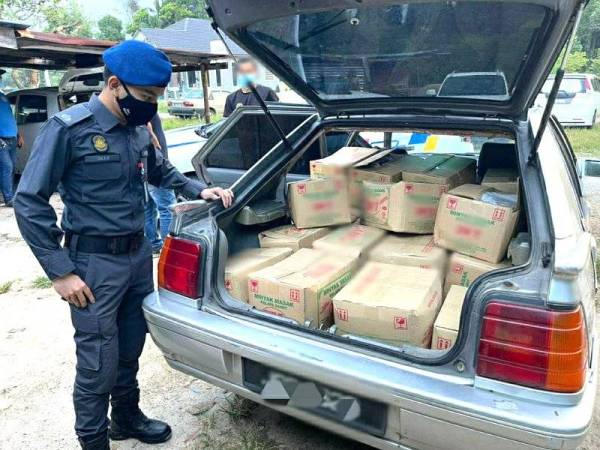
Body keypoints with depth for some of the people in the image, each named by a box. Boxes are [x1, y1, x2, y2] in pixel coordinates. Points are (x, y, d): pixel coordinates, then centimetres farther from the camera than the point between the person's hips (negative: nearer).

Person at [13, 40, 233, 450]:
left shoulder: (138, 128, 6)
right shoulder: (69, 128, -13)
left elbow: (161, 172, 25)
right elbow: (29, 202, -12)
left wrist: (199, 190, 8)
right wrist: (60, 270, -14)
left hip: (139, 254, 6)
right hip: (94, 263, -6)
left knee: (130, 350, 19)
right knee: (98, 364, 2)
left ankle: (127, 417, 41)